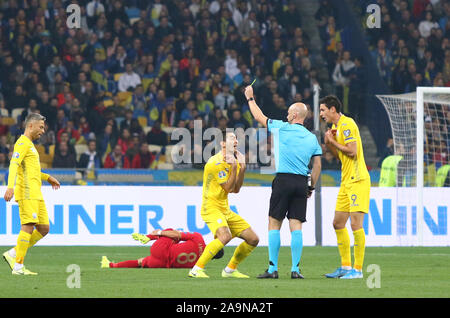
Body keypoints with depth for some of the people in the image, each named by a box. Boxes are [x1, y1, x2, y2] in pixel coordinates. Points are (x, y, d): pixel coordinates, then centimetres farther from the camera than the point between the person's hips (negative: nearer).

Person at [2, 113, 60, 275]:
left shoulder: (30, 144, 25)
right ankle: (18, 266, -12)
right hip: (26, 193, -10)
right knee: (28, 227, -13)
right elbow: (14, 164, -21)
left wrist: (47, 178, 36)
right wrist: (10, 186, -33)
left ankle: (13, 254, 10)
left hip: (36, 194, 10)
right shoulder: (22, 143, -7)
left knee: (44, 228, 6)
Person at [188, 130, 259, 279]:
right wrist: (234, 167, -18)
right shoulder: (215, 163, -16)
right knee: (225, 236, -35)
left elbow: (236, 189, 8)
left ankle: (230, 270, 20)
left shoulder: (232, 160, 12)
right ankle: (196, 269, -27)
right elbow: (229, 188, -15)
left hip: (225, 210, 9)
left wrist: (242, 167, 0)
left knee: (253, 239, 6)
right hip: (211, 208, -9)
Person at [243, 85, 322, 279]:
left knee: (274, 224, 1)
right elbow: (317, 165, 10)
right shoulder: (312, 138, 10)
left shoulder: (282, 128, -1)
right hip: (302, 183, 4)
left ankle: (273, 269, -3)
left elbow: (259, 118, 12)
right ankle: (295, 269, -3)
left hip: (283, 181, -4)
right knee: (296, 226, 3)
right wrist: (311, 187, 18)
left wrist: (250, 98, 26)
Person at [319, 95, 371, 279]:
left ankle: (358, 269, -9)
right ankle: (346, 266, 17)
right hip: (346, 182, 10)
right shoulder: (335, 127, 17)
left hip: (357, 181, -10)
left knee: (356, 224, -11)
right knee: (338, 224, 10)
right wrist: (329, 145, 6)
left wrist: (333, 142, -8)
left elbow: (352, 151, -19)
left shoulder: (347, 124, -12)